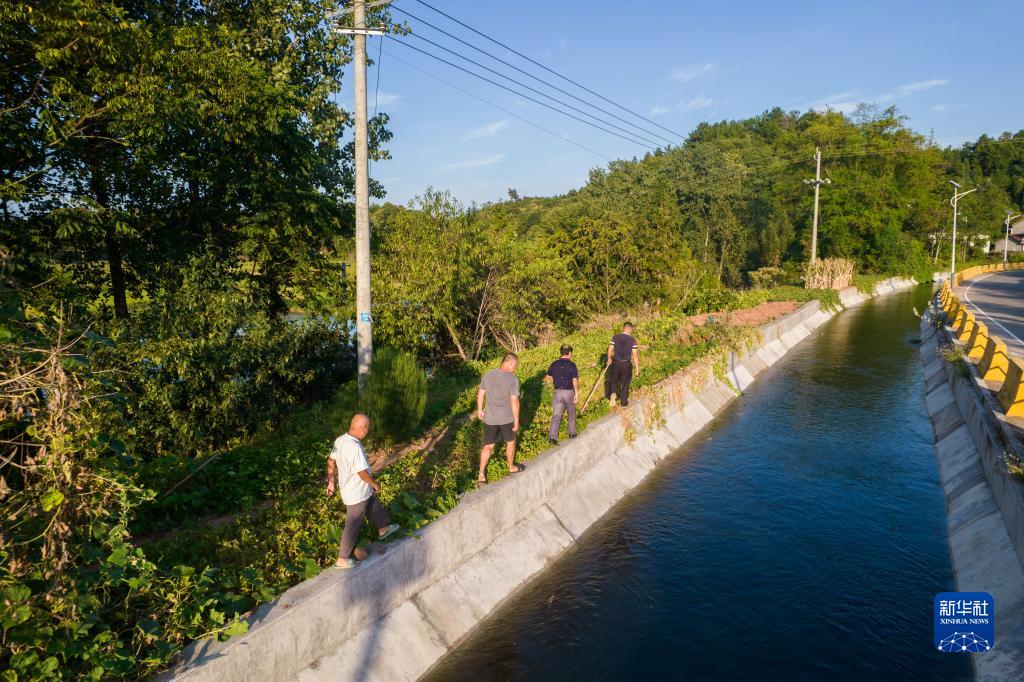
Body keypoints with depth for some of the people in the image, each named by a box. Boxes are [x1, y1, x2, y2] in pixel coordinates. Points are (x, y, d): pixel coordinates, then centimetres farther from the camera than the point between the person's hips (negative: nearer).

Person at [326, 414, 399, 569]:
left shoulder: (340, 440, -8)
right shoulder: (355, 448, -35)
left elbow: (331, 462, 3)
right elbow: (363, 473, -28)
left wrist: (331, 482, 16)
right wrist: (375, 484, -10)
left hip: (347, 487, 8)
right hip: (357, 494, -8)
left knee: (373, 505, 29)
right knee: (353, 526, 8)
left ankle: (383, 529, 51)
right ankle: (343, 559, 22)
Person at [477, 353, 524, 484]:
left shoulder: (488, 375, -3)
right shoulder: (512, 379, -19)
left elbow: (480, 394, 6)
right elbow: (514, 402, -20)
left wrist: (480, 409, 20)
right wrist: (516, 421, -11)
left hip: (490, 418, 4)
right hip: (507, 418, -3)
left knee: (488, 446, 14)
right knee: (510, 442, 22)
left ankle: (481, 475, 10)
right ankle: (511, 467, 40)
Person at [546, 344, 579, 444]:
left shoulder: (554, 364, 1)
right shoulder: (572, 365, -12)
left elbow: (549, 377, 16)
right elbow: (575, 381, -17)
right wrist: (577, 393, -13)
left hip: (558, 392, 3)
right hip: (569, 392, -3)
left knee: (556, 415, 2)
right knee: (571, 414, 18)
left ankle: (552, 437, -7)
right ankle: (572, 433, 32)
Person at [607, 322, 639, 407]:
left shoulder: (615, 337, -3)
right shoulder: (632, 340, -9)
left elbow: (610, 350, 1)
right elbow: (635, 355, -11)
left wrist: (609, 359, 20)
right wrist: (637, 368, -5)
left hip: (616, 363, 1)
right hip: (627, 364, -1)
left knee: (613, 381, 18)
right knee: (625, 383, 13)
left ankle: (612, 394, -6)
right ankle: (624, 402, 21)